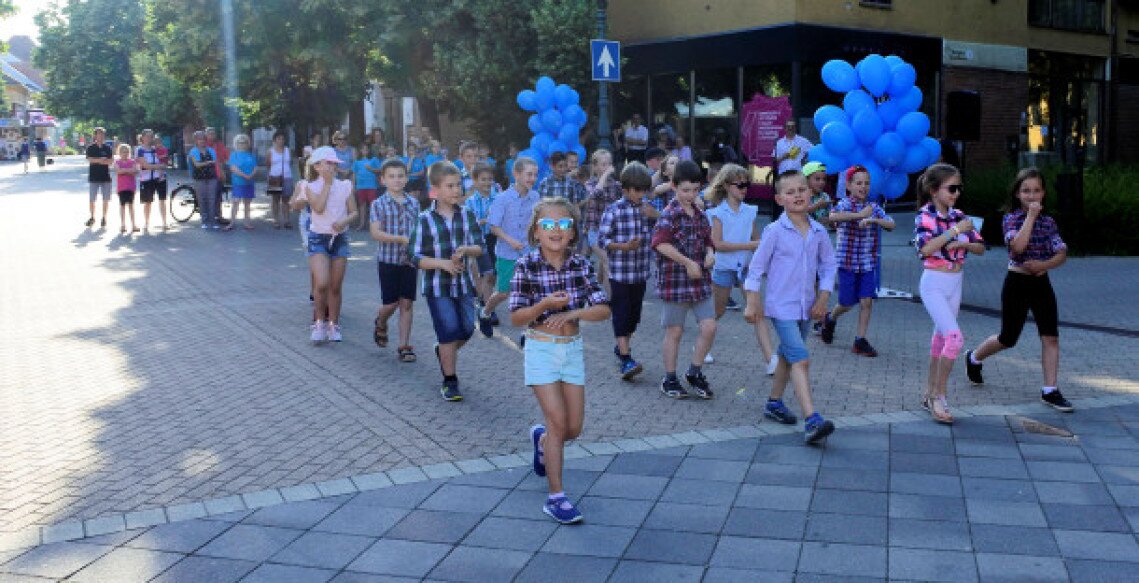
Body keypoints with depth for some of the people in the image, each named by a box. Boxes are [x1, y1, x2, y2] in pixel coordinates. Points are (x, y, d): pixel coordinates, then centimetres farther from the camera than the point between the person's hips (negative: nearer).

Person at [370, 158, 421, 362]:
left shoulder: (414, 203, 5)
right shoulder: (378, 204, -6)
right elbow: (376, 233, -15)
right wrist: (402, 239, -24)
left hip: (409, 261, 3)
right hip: (388, 260, -3)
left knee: (407, 303, 3)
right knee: (391, 303, 2)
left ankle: (404, 346, 9)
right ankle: (381, 324, 35)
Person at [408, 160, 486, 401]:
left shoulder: (467, 216, 2)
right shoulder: (425, 220, -8)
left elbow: (479, 247, -1)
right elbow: (416, 257, -8)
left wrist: (466, 249, -23)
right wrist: (442, 263, -22)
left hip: (463, 283, 4)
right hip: (438, 285, -4)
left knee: (467, 329, 9)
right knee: (449, 332, -4)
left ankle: (443, 351, 42)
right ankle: (449, 381, 11)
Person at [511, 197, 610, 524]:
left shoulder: (581, 266, -3)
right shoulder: (527, 267, -12)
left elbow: (604, 310, -6)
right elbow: (516, 318, -11)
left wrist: (573, 313, -23)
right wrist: (544, 305, -29)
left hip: (573, 348, 4)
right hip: (541, 348, -4)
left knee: (574, 428, 9)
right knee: (558, 421, -9)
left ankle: (542, 439, 44)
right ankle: (556, 496, 2)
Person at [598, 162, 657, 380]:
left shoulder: (647, 208, 8)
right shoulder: (614, 210, -8)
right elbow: (601, 240, -9)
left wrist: (655, 216, -4)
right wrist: (624, 246, -23)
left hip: (641, 273, 6)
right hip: (619, 272, -5)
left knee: (634, 314, 13)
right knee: (621, 313, -8)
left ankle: (621, 348, 31)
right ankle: (626, 360, -11)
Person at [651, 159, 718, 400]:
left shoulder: (699, 213, 10)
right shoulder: (669, 214, -12)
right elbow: (661, 244, -25)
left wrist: (710, 253, -1)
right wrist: (688, 262, -24)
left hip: (700, 280, 6)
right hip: (675, 280, -6)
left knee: (709, 326, 1)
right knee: (674, 331, 5)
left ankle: (695, 373, 20)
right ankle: (669, 380, 19)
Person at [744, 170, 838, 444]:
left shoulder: (819, 232, 2)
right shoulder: (775, 231, -11)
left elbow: (828, 265, 12)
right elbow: (756, 266, -6)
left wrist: (823, 298, 4)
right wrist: (752, 303, -6)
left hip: (806, 307, 6)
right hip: (781, 307, -6)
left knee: (788, 356, 20)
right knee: (801, 359, -16)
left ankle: (774, 403, 38)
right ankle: (812, 420, -21)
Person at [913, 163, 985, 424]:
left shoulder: (958, 215, 6)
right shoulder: (925, 215, -11)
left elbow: (980, 247, 9)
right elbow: (925, 248, -27)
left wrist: (962, 244, -11)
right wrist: (955, 231, -25)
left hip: (955, 284, 7)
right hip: (934, 283, -7)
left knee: (941, 338, 12)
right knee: (955, 337, -17)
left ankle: (930, 394, 24)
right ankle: (938, 397, -6)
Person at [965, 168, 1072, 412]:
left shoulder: (1048, 222, 5)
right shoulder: (1011, 219, -7)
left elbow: (1062, 253, -1)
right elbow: (1018, 246, -26)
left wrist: (1045, 264, -20)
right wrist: (1031, 216, -23)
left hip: (1041, 284, 4)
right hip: (1017, 284, -4)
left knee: (1051, 337, -5)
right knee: (1008, 339, 7)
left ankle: (1050, 390, 0)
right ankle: (974, 358, 35)